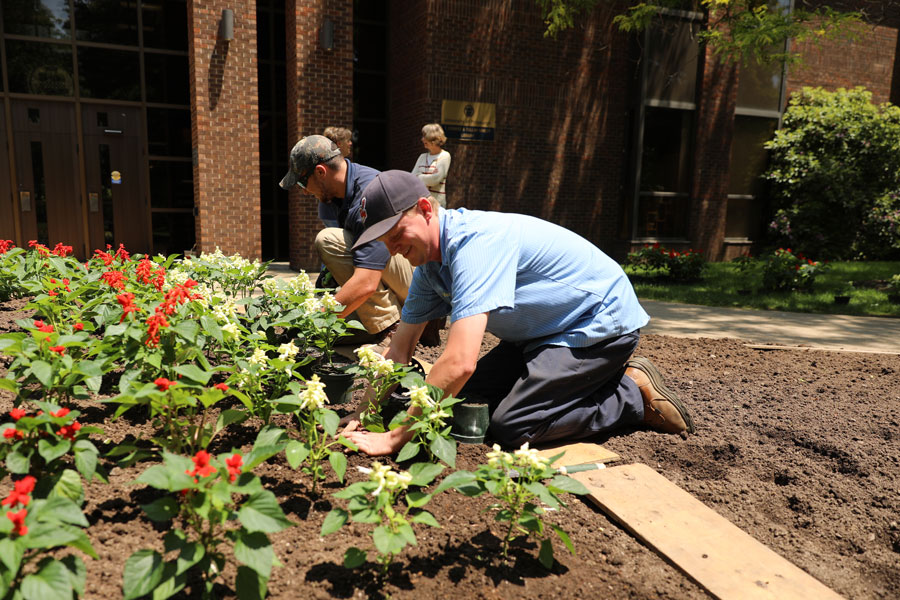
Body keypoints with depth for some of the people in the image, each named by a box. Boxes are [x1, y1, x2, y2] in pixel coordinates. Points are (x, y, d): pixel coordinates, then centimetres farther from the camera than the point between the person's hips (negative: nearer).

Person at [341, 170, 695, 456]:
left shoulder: (475, 243, -31)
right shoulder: (428, 262, 0)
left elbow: (459, 363, -39)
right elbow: (399, 350, 6)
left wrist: (395, 439, -33)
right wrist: (365, 412, -4)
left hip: (602, 321, -10)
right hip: (547, 330, 10)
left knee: (508, 428, -19)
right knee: (466, 402, 6)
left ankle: (635, 394, -1)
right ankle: (598, 376, 14)